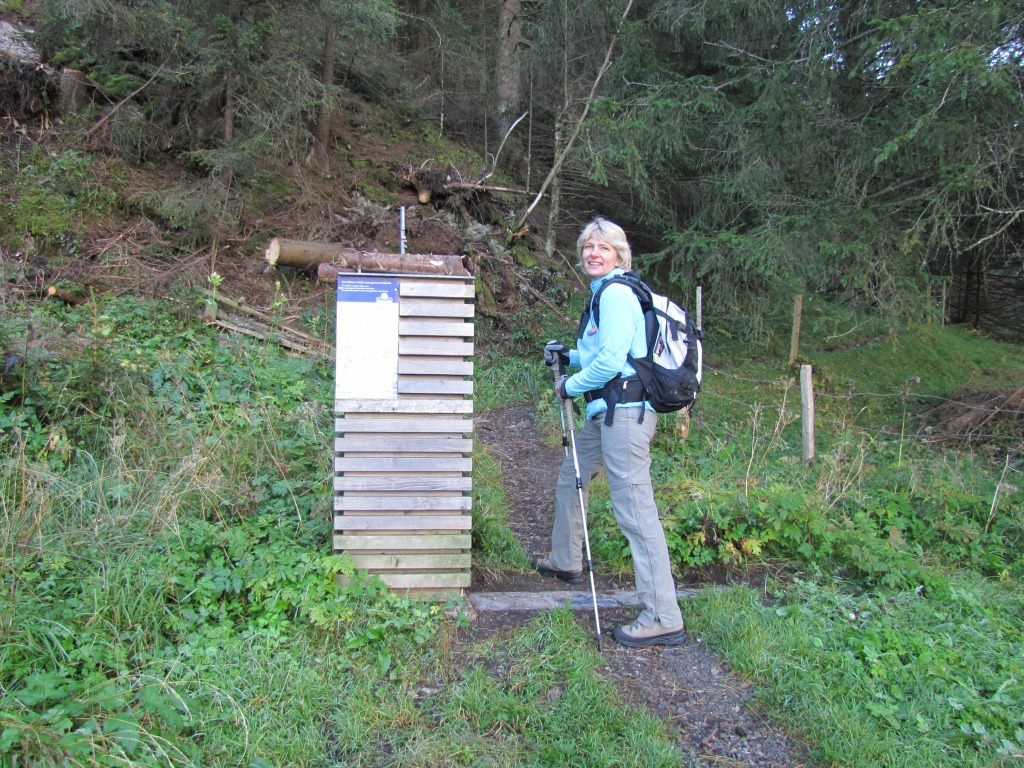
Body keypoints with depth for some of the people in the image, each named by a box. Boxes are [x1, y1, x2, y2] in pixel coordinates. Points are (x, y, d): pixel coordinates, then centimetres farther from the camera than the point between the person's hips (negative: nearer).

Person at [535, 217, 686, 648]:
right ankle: (565, 563, 44)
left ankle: (664, 620, -6)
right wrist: (569, 356, 14)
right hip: (608, 412, 11)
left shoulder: (616, 293, -12)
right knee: (569, 480, 24)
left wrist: (570, 386, -6)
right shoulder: (605, 293, 19)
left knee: (634, 511, -11)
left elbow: (612, 361, -20)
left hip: (624, 413, -11)